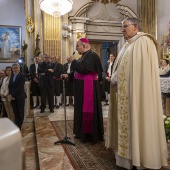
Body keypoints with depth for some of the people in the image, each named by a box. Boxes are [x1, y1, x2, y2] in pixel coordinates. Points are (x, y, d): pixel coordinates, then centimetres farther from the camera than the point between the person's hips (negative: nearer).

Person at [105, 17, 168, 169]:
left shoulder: (143, 41, -8)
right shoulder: (128, 45, 20)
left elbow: (140, 69, -18)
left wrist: (116, 80, -13)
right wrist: (115, 80, 1)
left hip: (136, 92, -9)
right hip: (125, 91, 9)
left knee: (136, 121, -2)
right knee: (126, 120, 12)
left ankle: (139, 157, 11)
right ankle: (128, 151, 24)